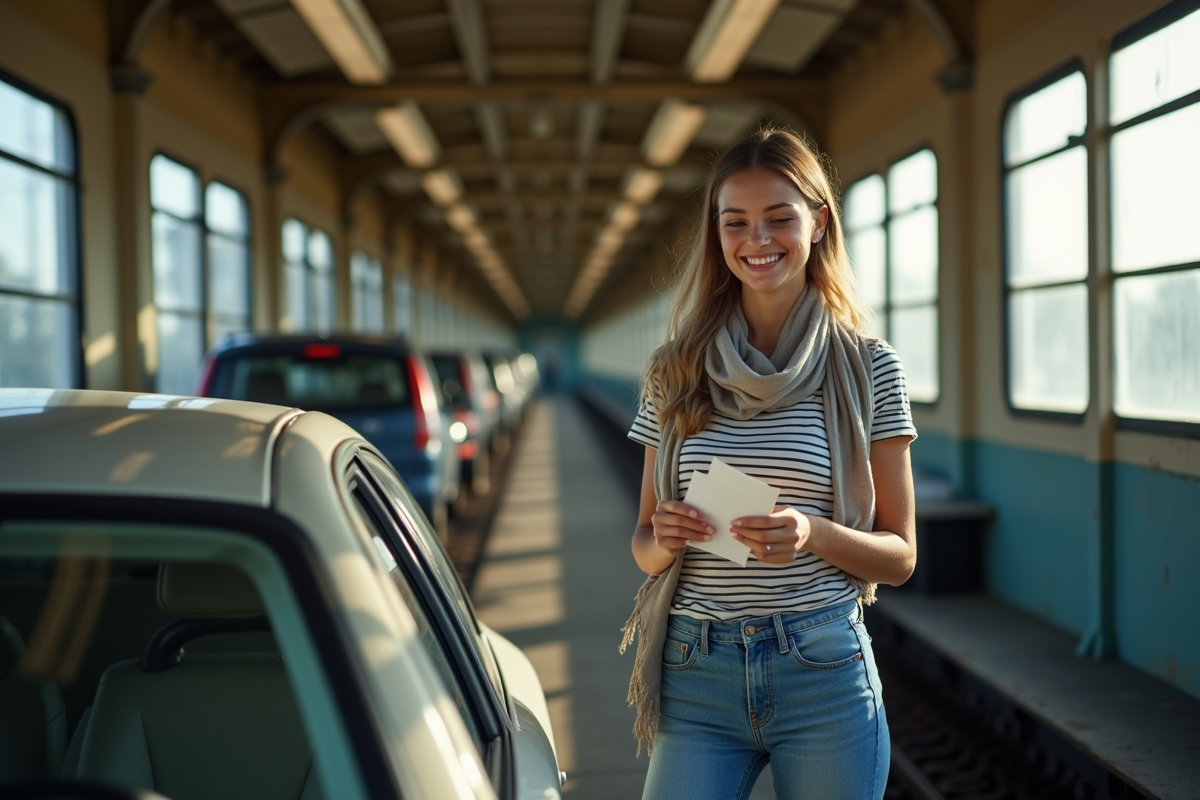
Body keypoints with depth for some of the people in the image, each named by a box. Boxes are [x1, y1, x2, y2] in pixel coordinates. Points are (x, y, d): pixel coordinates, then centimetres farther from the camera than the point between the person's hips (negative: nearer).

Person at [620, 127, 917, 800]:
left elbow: (900, 555, 3)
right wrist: (664, 539, -11)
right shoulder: (676, 373, 5)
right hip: (696, 674, 2)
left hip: (823, 671, -1)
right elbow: (644, 540, 12)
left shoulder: (869, 370, 0)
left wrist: (813, 534, -17)